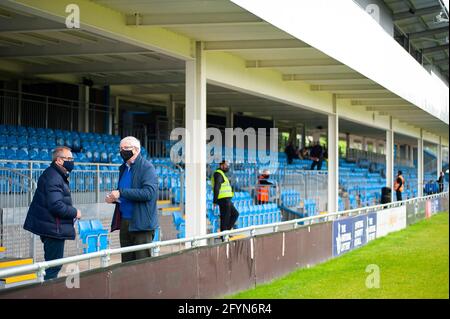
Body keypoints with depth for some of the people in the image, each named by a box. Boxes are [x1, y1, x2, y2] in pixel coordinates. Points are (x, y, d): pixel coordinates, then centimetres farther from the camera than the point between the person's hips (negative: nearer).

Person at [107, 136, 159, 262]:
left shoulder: (147, 168, -8)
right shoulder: (123, 168, 16)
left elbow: (148, 193, -20)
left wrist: (121, 193, -20)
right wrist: (113, 198, 3)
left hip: (141, 223, -7)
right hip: (124, 222, 7)